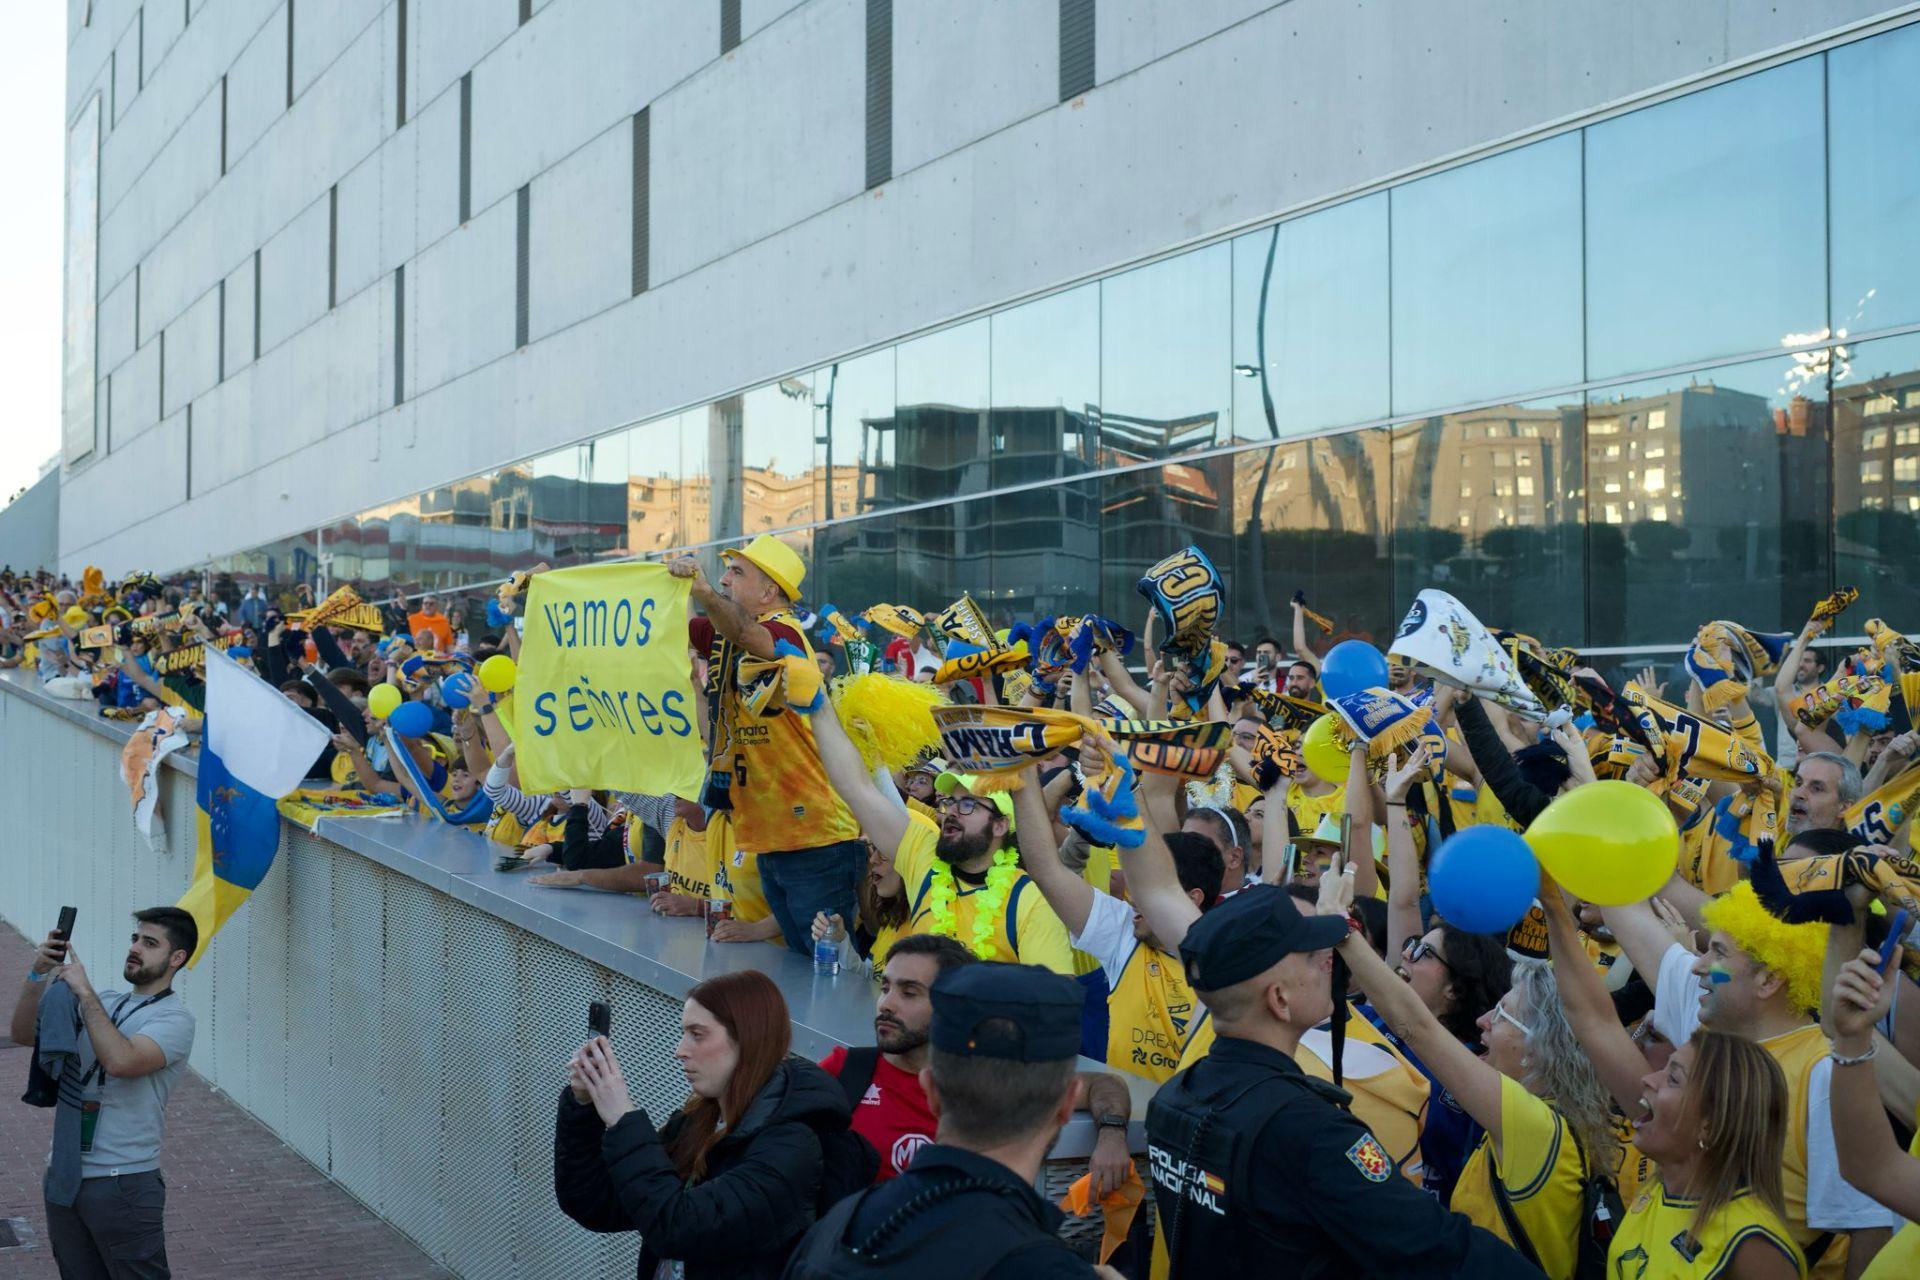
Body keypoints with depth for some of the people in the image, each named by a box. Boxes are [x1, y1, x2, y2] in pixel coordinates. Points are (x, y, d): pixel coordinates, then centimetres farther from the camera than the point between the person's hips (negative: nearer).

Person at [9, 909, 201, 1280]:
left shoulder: (173, 1019, -9)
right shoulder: (103, 1003, 14)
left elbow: (120, 1061, -27)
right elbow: (24, 1034, 9)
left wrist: (84, 992, -20)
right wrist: (38, 975, -5)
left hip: (123, 1183, -7)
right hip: (64, 1176, 7)